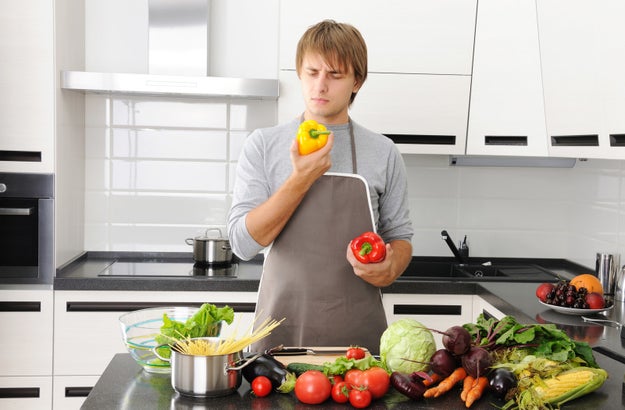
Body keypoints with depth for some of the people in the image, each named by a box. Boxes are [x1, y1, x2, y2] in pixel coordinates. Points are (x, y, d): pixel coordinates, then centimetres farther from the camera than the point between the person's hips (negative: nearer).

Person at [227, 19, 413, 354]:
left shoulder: (383, 153, 4)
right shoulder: (263, 145, 0)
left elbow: (400, 236, 12)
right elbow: (243, 242, -8)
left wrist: (390, 269, -11)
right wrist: (302, 178, -19)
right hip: (281, 329, -1)